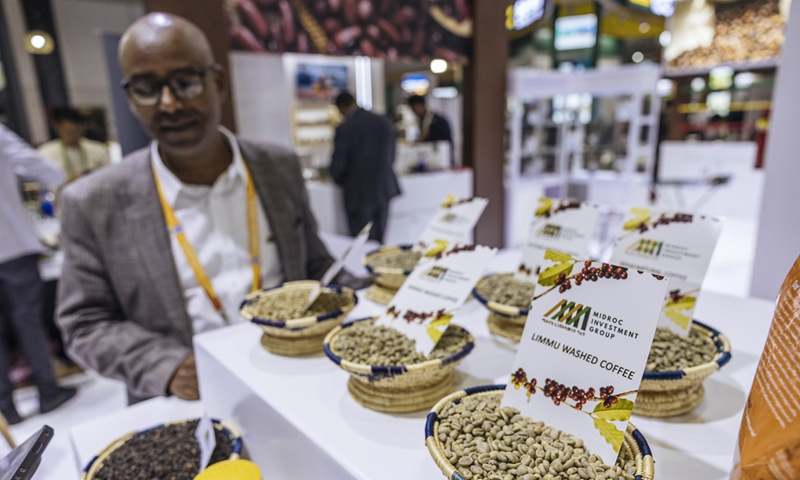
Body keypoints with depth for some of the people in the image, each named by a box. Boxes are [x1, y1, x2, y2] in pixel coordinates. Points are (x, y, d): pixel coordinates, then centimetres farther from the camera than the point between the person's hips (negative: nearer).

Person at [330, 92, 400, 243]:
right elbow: (391, 157, 10)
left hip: (359, 193, -5)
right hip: (384, 190, 5)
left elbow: (338, 166, -9)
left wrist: (341, 181, 12)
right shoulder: (385, 123, 2)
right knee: (379, 240, 15)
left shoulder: (344, 129, -13)